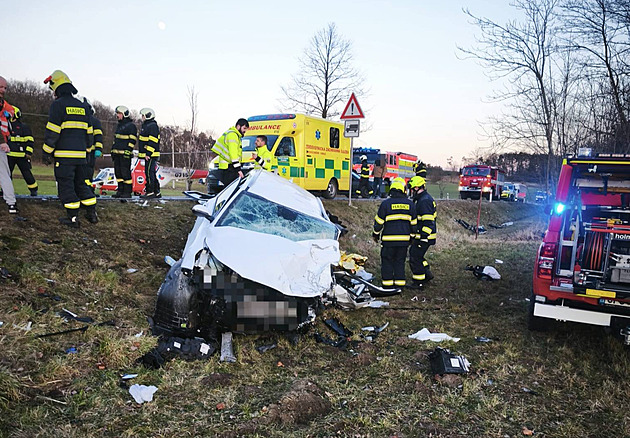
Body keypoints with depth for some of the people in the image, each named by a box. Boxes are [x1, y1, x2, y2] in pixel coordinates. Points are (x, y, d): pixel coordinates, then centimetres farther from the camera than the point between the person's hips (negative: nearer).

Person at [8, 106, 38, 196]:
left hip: (22, 156, -5)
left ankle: (34, 190, 11)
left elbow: (30, 141, -7)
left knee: (26, 173, -2)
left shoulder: (24, 127, -4)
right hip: (9, 155, 5)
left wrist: (28, 153, -13)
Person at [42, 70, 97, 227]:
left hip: (64, 154, -6)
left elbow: (52, 132, -10)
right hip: (80, 154, 7)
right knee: (81, 184, 16)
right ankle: (92, 213, 15)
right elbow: (89, 132, 17)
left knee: (66, 185, 0)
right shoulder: (83, 106, 14)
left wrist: (46, 152, -4)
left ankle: (73, 218, 1)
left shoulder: (58, 104, -6)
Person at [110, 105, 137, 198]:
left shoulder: (131, 126, -6)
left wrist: (128, 151, -19)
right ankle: (120, 191, 16)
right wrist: (113, 150, 22)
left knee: (125, 172, -9)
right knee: (118, 172, 10)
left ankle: (127, 192, -5)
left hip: (125, 153, -9)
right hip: (117, 153, 9)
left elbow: (132, 140, -12)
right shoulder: (119, 125, 21)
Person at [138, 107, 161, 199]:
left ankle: (150, 192, -10)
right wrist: (142, 153, 19)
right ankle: (157, 192, 14)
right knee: (152, 173, 11)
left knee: (149, 172, -11)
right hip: (147, 154, 11)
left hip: (151, 155, -11)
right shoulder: (145, 126, 21)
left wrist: (148, 153, -24)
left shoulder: (153, 126, -12)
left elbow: (153, 142, -20)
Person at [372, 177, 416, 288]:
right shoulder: (410, 204, 3)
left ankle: (387, 281, 11)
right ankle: (400, 281, 15)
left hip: (389, 239, -3)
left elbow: (379, 222, -4)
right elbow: (413, 223, 10)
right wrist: (412, 236, 21)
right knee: (400, 260, 13)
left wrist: (375, 234, 10)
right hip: (404, 239, 3)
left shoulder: (386, 203, -9)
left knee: (387, 260, 8)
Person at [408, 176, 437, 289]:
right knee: (413, 253, 19)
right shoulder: (421, 199, 14)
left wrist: (423, 237, -24)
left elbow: (428, 222, -24)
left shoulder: (425, 201, -20)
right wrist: (415, 235, 28)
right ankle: (427, 274, 29)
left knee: (415, 258, -3)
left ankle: (419, 283, 7)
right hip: (421, 235, 10)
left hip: (425, 236, -10)